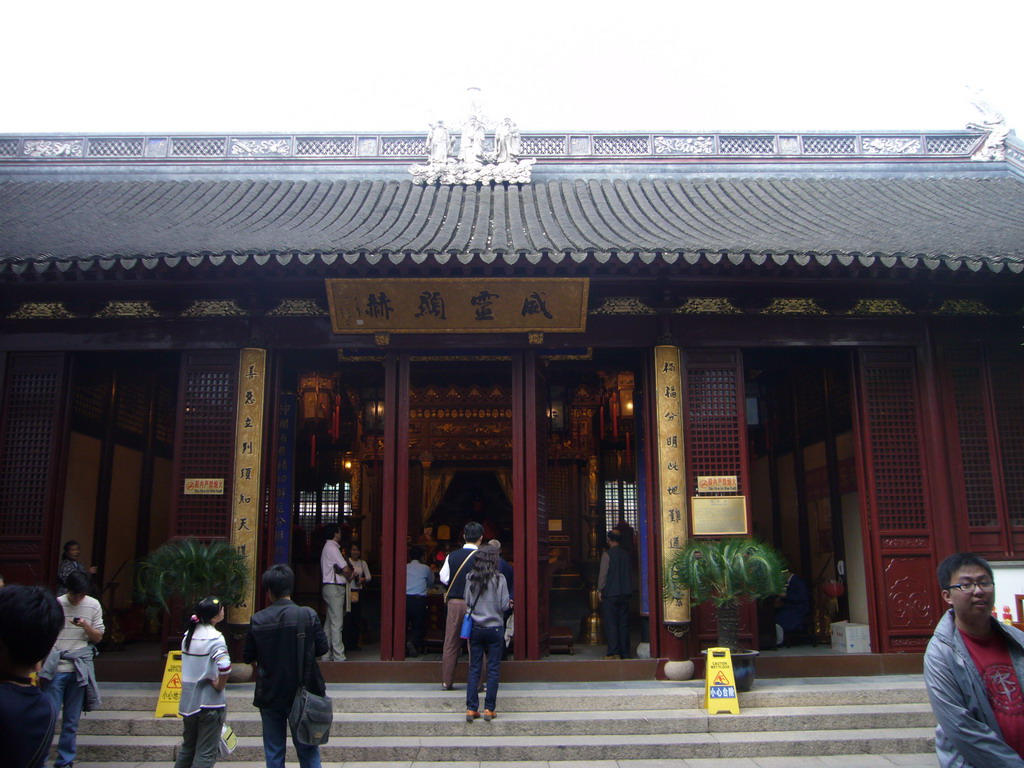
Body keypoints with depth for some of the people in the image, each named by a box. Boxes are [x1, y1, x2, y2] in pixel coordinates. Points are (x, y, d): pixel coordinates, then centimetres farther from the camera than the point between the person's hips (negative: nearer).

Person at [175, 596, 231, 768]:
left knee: (187, 747, 23)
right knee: (206, 753, 4)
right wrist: (219, 685, -15)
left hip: (188, 700, 7)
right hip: (209, 701, -7)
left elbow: (188, 664, 9)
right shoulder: (215, 638, -18)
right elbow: (224, 667, -33)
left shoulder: (188, 634, 4)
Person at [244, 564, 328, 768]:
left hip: (269, 695, 1)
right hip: (302, 693, 0)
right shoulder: (308, 615, -13)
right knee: (308, 749, 12)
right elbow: (322, 648, -5)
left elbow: (247, 657, -3)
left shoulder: (257, 620, -10)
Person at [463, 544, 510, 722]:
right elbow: (504, 605, -9)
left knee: (474, 668, 8)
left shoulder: (470, 578, 0)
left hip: (475, 628, 3)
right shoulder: (499, 579, -10)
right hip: (494, 628, -3)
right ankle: (489, 709, 7)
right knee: (493, 669, 5)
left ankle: (471, 709, 8)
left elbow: (467, 602, 5)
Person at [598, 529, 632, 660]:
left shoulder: (607, 554, -10)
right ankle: (625, 653, 12)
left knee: (611, 624, -2)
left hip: (610, 593, -5)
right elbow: (628, 573, 13)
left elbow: (603, 574, -10)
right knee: (623, 623, 9)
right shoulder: (626, 554, 6)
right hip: (625, 593, 5)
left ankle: (614, 653, -5)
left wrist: (600, 590, 1)